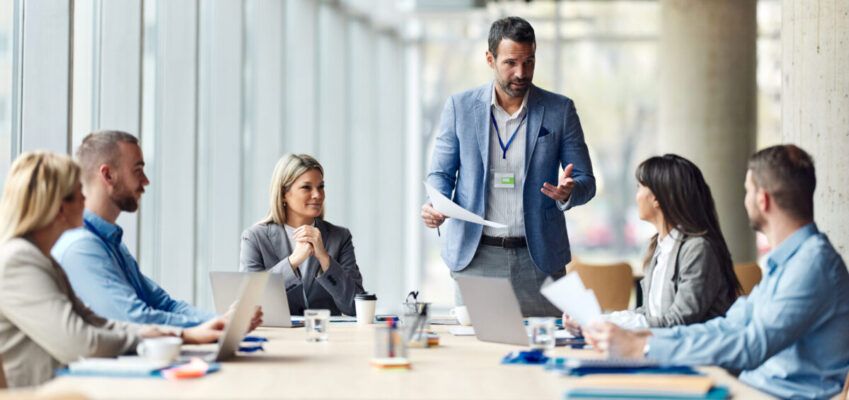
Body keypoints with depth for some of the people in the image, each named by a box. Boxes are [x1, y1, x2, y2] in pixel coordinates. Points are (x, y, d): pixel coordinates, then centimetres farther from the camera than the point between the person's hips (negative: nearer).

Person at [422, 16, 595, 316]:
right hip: (474, 255, 0)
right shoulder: (460, 107, 3)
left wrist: (568, 192, -19)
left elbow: (586, 181, 5)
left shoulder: (560, 110, 2)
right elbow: (440, 172, 9)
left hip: (538, 258, 0)